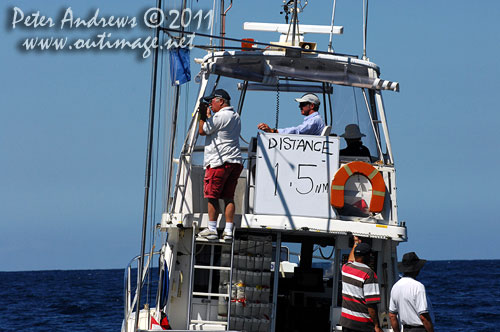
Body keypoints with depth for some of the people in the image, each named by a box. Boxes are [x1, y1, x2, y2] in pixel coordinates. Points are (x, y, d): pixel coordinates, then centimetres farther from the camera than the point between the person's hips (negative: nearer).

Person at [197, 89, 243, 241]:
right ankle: (228, 230, 3)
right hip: (235, 161, 9)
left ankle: (212, 229, -3)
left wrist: (203, 114, 6)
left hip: (219, 161, -9)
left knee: (212, 196, -3)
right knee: (229, 197, 6)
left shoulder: (221, 116, -11)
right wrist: (208, 115, 26)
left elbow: (202, 131, -6)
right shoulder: (235, 117, 18)